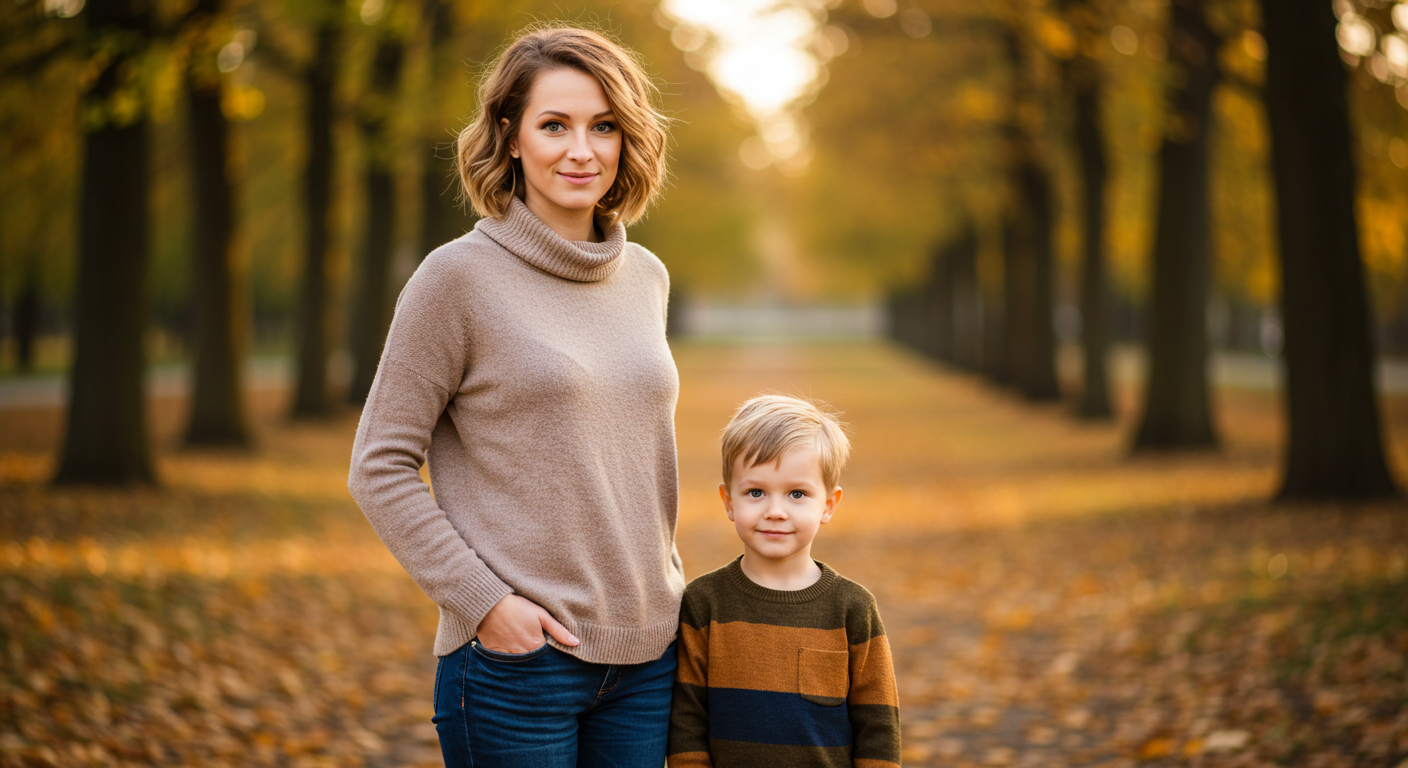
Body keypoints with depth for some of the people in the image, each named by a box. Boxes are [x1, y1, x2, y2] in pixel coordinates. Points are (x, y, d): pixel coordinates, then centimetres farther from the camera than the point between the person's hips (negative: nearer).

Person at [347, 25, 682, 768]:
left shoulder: (645, 277, 10)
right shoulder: (459, 277, -8)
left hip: (647, 654, 5)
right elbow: (379, 468, -7)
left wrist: (660, 586, 12)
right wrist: (483, 602, -14)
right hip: (515, 659, -5)